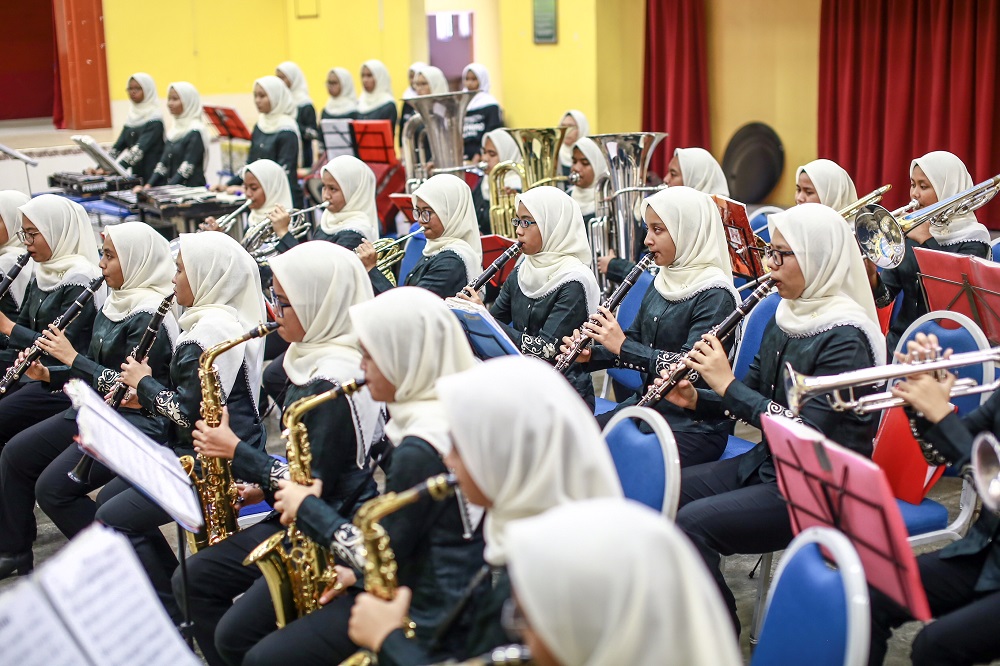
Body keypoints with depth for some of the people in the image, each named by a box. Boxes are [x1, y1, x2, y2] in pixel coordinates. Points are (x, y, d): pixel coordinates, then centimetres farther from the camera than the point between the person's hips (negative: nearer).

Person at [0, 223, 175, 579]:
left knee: (53, 488, -17)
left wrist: (72, 357, -17)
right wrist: (49, 375, 0)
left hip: (137, 420, -10)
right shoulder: (116, 303, 10)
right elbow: (97, 370, 15)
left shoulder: (150, 315, -19)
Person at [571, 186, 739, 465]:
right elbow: (636, 344, 17)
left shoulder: (715, 296, -15)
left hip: (695, 424, -8)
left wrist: (622, 346, -24)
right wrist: (590, 355, -2)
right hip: (649, 406, 8)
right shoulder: (663, 282, 10)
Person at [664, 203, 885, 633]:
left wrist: (727, 385, -23)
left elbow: (808, 432, -27)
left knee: (694, 522, -24)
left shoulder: (845, 339, -19)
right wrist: (696, 400, -4)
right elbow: (753, 394, 15)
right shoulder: (787, 317, 7)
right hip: (766, 464, 9)